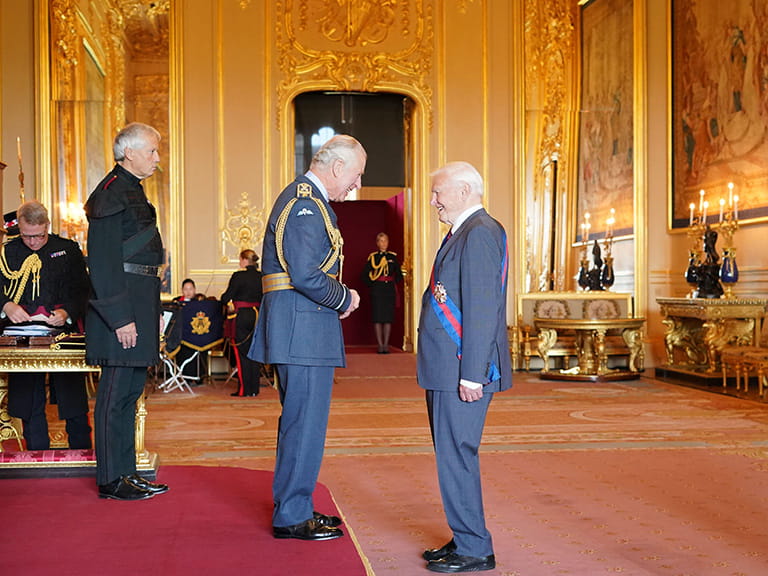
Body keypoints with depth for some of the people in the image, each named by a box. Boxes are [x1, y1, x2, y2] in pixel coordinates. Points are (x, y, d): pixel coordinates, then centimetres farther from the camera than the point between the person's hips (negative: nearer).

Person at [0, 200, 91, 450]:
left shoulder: (68, 249, 5)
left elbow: (83, 290, 3)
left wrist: (67, 312, -14)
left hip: (63, 331, -1)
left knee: (73, 399, -1)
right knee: (29, 401, 5)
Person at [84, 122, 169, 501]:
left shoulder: (132, 190, 18)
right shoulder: (112, 192, -13)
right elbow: (102, 259, -19)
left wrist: (150, 313, 21)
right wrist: (119, 317, -22)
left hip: (139, 305, 10)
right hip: (121, 305, -10)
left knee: (131, 389, 13)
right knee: (116, 391, -4)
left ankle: (126, 472, 21)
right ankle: (111, 480, 4)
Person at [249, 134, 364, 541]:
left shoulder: (303, 198, 19)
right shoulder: (306, 204, -16)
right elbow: (306, 275, -24)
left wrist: (339, 298, 12)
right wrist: (345, 298, -9)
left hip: (300, 329, 11)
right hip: (304, 328, -11)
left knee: (299, 420, 17)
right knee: (305, 421, -5)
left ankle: (293, 507, 26)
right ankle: (292, 517, 3)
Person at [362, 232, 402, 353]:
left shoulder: (393, 257, 10)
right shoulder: (372, 257, 5)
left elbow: (399, 275, 14)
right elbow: (365, 275, 6)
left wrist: (393, 283, 2)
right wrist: (372, 284, -3)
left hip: (390, 290, 2)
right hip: (377, 291, -1)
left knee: (388, 318, 0)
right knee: (377, 317, -3)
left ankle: (386, 344, 6)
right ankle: (380, 345, 2)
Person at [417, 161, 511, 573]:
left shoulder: (480, 233, -14)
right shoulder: (462, 233, 18)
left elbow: (482, 308, -20)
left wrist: (471, 374, -22)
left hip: (463, 370, -10)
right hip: (447, 369, 10)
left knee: (456, 456, -5)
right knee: (452, 456, 14)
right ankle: (465, 541, 24)